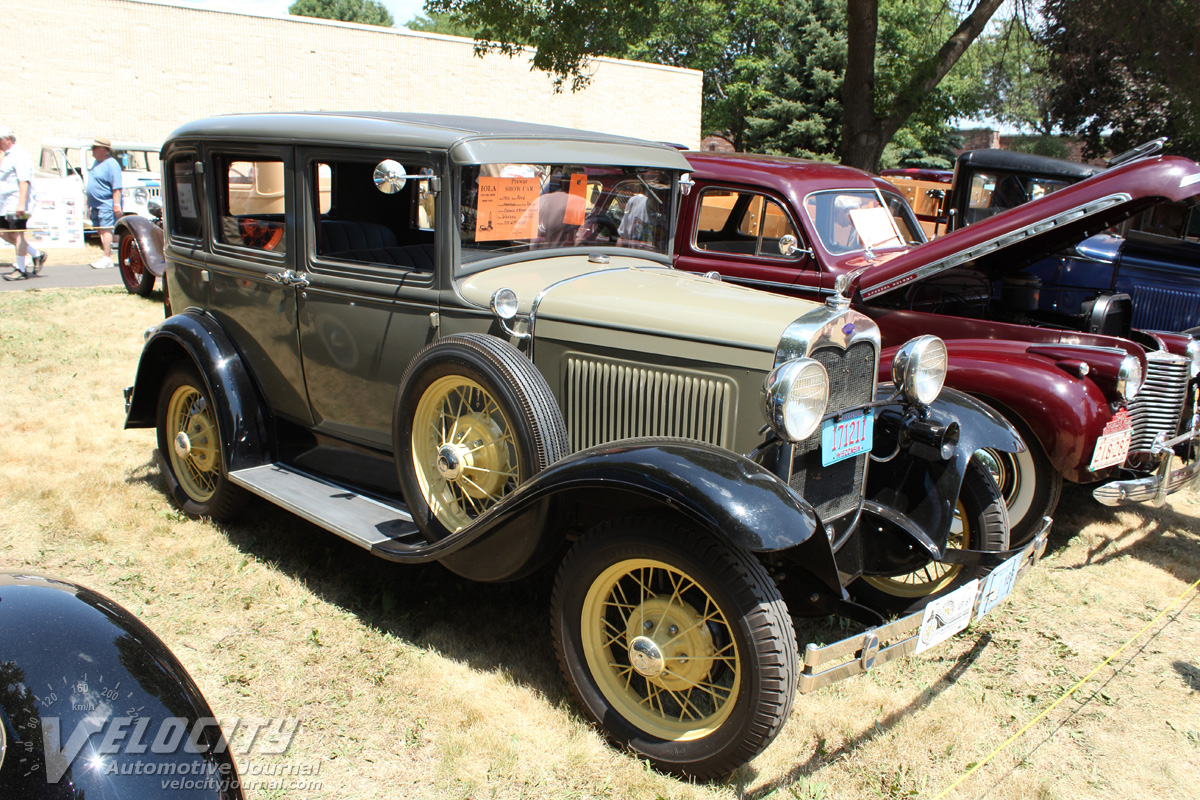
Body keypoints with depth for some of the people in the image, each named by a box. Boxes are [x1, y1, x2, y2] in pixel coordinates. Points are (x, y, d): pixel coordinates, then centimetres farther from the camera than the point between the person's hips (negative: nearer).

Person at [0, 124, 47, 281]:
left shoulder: (19, 155, -13)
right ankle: (36, 255, 16)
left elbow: (24, 181, -22)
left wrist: (21, 204, -27)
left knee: (17, 232, -7)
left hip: (17, 201, -10)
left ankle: (20, 269, -2)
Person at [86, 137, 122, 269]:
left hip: (106, 205, -10)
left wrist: (116, 204, -25)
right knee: (100, 230, 13)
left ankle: (107, 258, -10)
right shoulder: (97, 163, 17)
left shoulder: (111, 164, -13)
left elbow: (117, 187, -20)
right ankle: (106, 256, 20)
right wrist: (89, 204, 25)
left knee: (106, 229, -11)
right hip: (96, 205, 10)